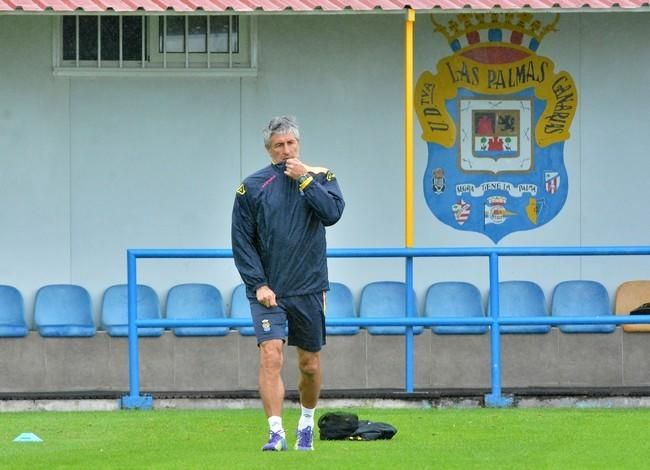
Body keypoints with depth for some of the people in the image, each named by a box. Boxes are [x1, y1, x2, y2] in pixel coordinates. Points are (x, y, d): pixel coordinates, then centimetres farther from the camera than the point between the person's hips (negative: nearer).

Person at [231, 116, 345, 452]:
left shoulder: (320, 177, 4)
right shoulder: (252, 187, 0)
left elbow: (333, 213, -13)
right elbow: (242, 241, 0)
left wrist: (305, 180, -14)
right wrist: (258, 284, -8)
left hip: (309, 290, 2)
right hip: (268, 291, -2)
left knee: (310, 364, 10)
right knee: (271, 357, -17)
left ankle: (306, 423, 33)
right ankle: (276, 433, -20)